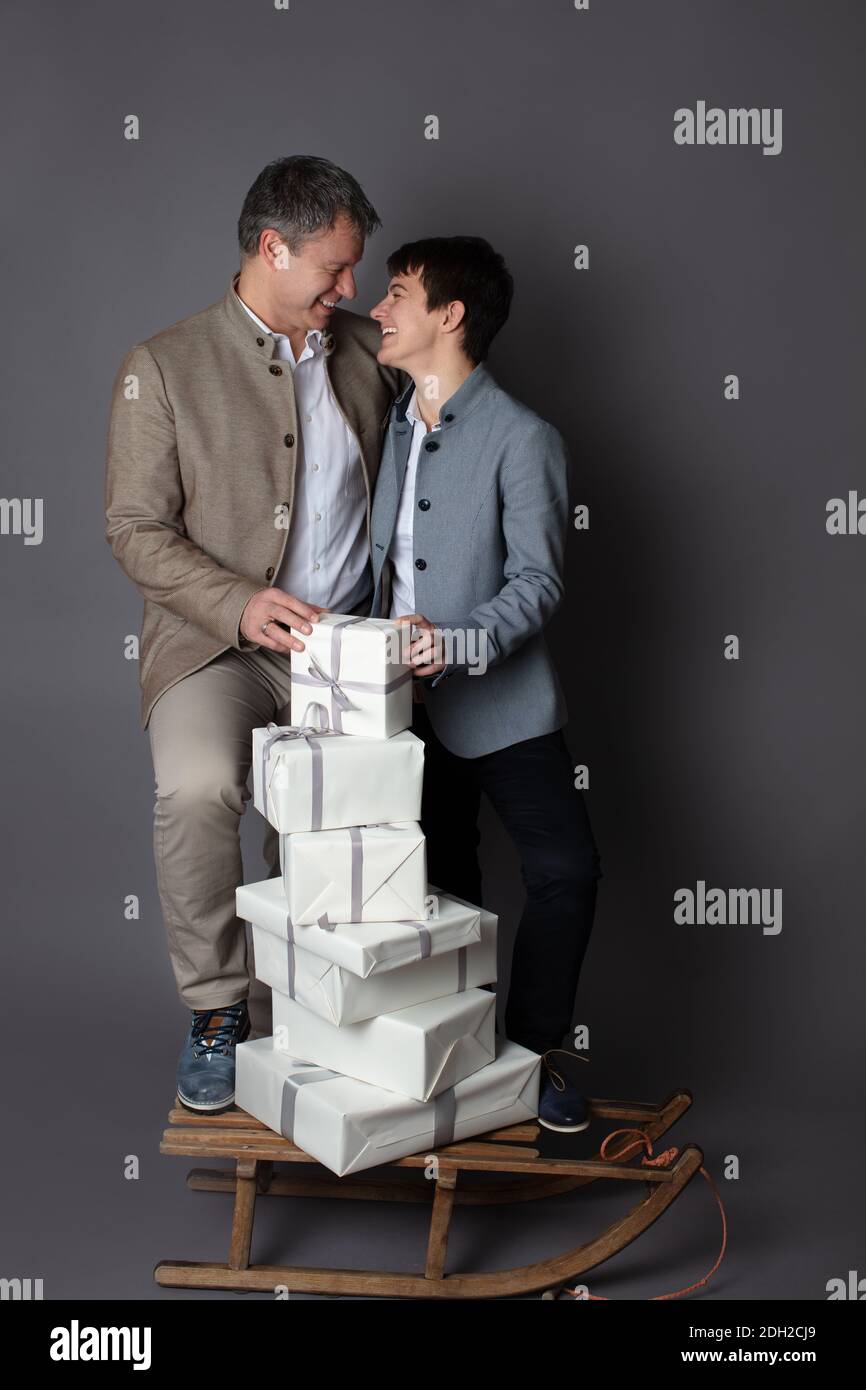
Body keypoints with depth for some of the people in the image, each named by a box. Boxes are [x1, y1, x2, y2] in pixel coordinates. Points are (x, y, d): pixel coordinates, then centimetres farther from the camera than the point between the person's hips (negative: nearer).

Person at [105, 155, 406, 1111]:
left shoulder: (365, 351, 10)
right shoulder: (162, 368, -2)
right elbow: (135, 529, -7)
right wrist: (241, 603, -22)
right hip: (214, 644, -4)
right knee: (197, 790, -30)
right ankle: (216, 1012, -9)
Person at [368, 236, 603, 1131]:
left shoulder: (523, 439, -9)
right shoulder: (391, 424, 11)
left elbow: (536, 581, -15)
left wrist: (457, 644, -30)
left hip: (499, 702, -5)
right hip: (405, 702, 6)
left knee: (564, 869, -14)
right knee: (441, 888, 13)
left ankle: (531, 1050, 9)